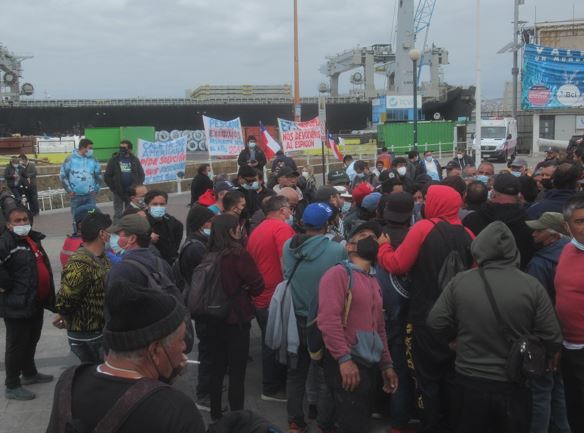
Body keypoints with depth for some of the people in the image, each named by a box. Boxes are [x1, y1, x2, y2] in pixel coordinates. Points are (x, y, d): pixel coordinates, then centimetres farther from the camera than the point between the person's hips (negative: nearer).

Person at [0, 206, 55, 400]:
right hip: (17, 305, -9)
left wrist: (46, 296, 17)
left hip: (36, 302, 9)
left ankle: (30, 373, 42)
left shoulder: (33, 238, 9)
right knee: (17, 345, 3)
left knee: (31, 341, 24)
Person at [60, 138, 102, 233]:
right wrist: (69, 190, -4)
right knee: (76, 218, 8)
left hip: (90, 195, 1)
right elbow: (63, 175, 1)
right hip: (76, 195, -1)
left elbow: (98, 175, 14)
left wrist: (96, 190, 7)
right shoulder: (71, 159, -3)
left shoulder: (93, 160, 3)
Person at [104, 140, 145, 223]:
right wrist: (114, 188, -10)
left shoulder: (135, 160, 3)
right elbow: (107, 176, -2)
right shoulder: (114, 160, -2)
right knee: (118, 214, 1)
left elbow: (141, 175, 7)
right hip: (118, 192, -2)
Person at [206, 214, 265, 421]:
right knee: (237, 371, 4)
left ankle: (215, 414, 29)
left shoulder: (209, 254, -1)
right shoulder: (239, 254, -18)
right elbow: (258, 287, -11)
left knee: (217, 368, 17)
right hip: (236, 319, -6)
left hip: (214, 318, 6)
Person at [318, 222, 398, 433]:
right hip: (347, 364, -8)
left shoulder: (373, 281, 17)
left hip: (370, 365, 8)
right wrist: (344, 358, -23)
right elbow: (328, 319, -19)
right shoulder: (339, 273, -9)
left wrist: (386, 364, 19)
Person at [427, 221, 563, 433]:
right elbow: (551, 339, -10)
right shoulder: (531, 285, -12)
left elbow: (437, 324, -6)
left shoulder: (459, 282, -10)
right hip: (514, 386, 0)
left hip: (469, 382, 1)